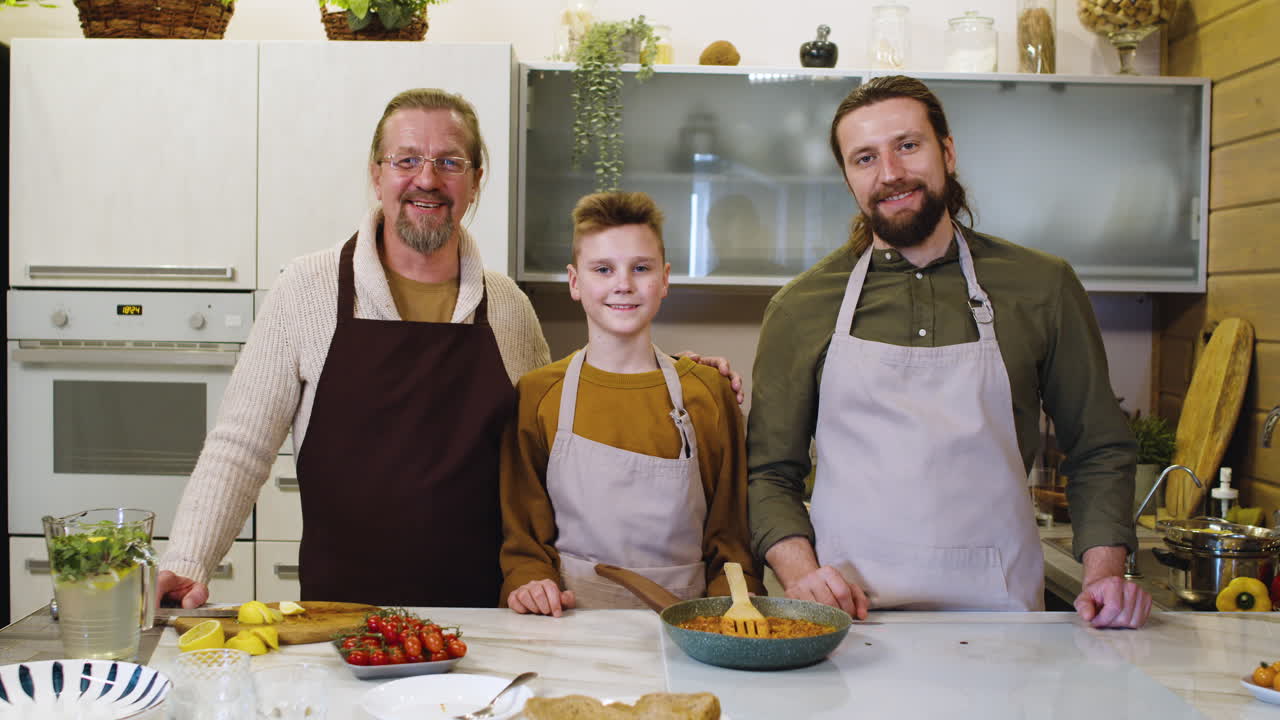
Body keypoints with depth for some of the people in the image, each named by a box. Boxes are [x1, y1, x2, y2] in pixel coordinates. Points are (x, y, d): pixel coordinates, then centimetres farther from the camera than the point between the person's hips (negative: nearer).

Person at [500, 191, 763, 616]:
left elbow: (732, 535, 9)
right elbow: (522, 530, 8)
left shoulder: (707, 393, 8)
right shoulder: (537, 394, 6)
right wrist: (530, 582, -12)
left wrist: (730, 607, -8)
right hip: (573, 621, -1)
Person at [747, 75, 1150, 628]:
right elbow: (770, 473, 9)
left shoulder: (1044, 288, 8)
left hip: (997, 611, 1)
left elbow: (1099, 450, 15)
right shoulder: (801, 307, 7)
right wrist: (801, 574, -7)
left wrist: (1103, 573, 1)